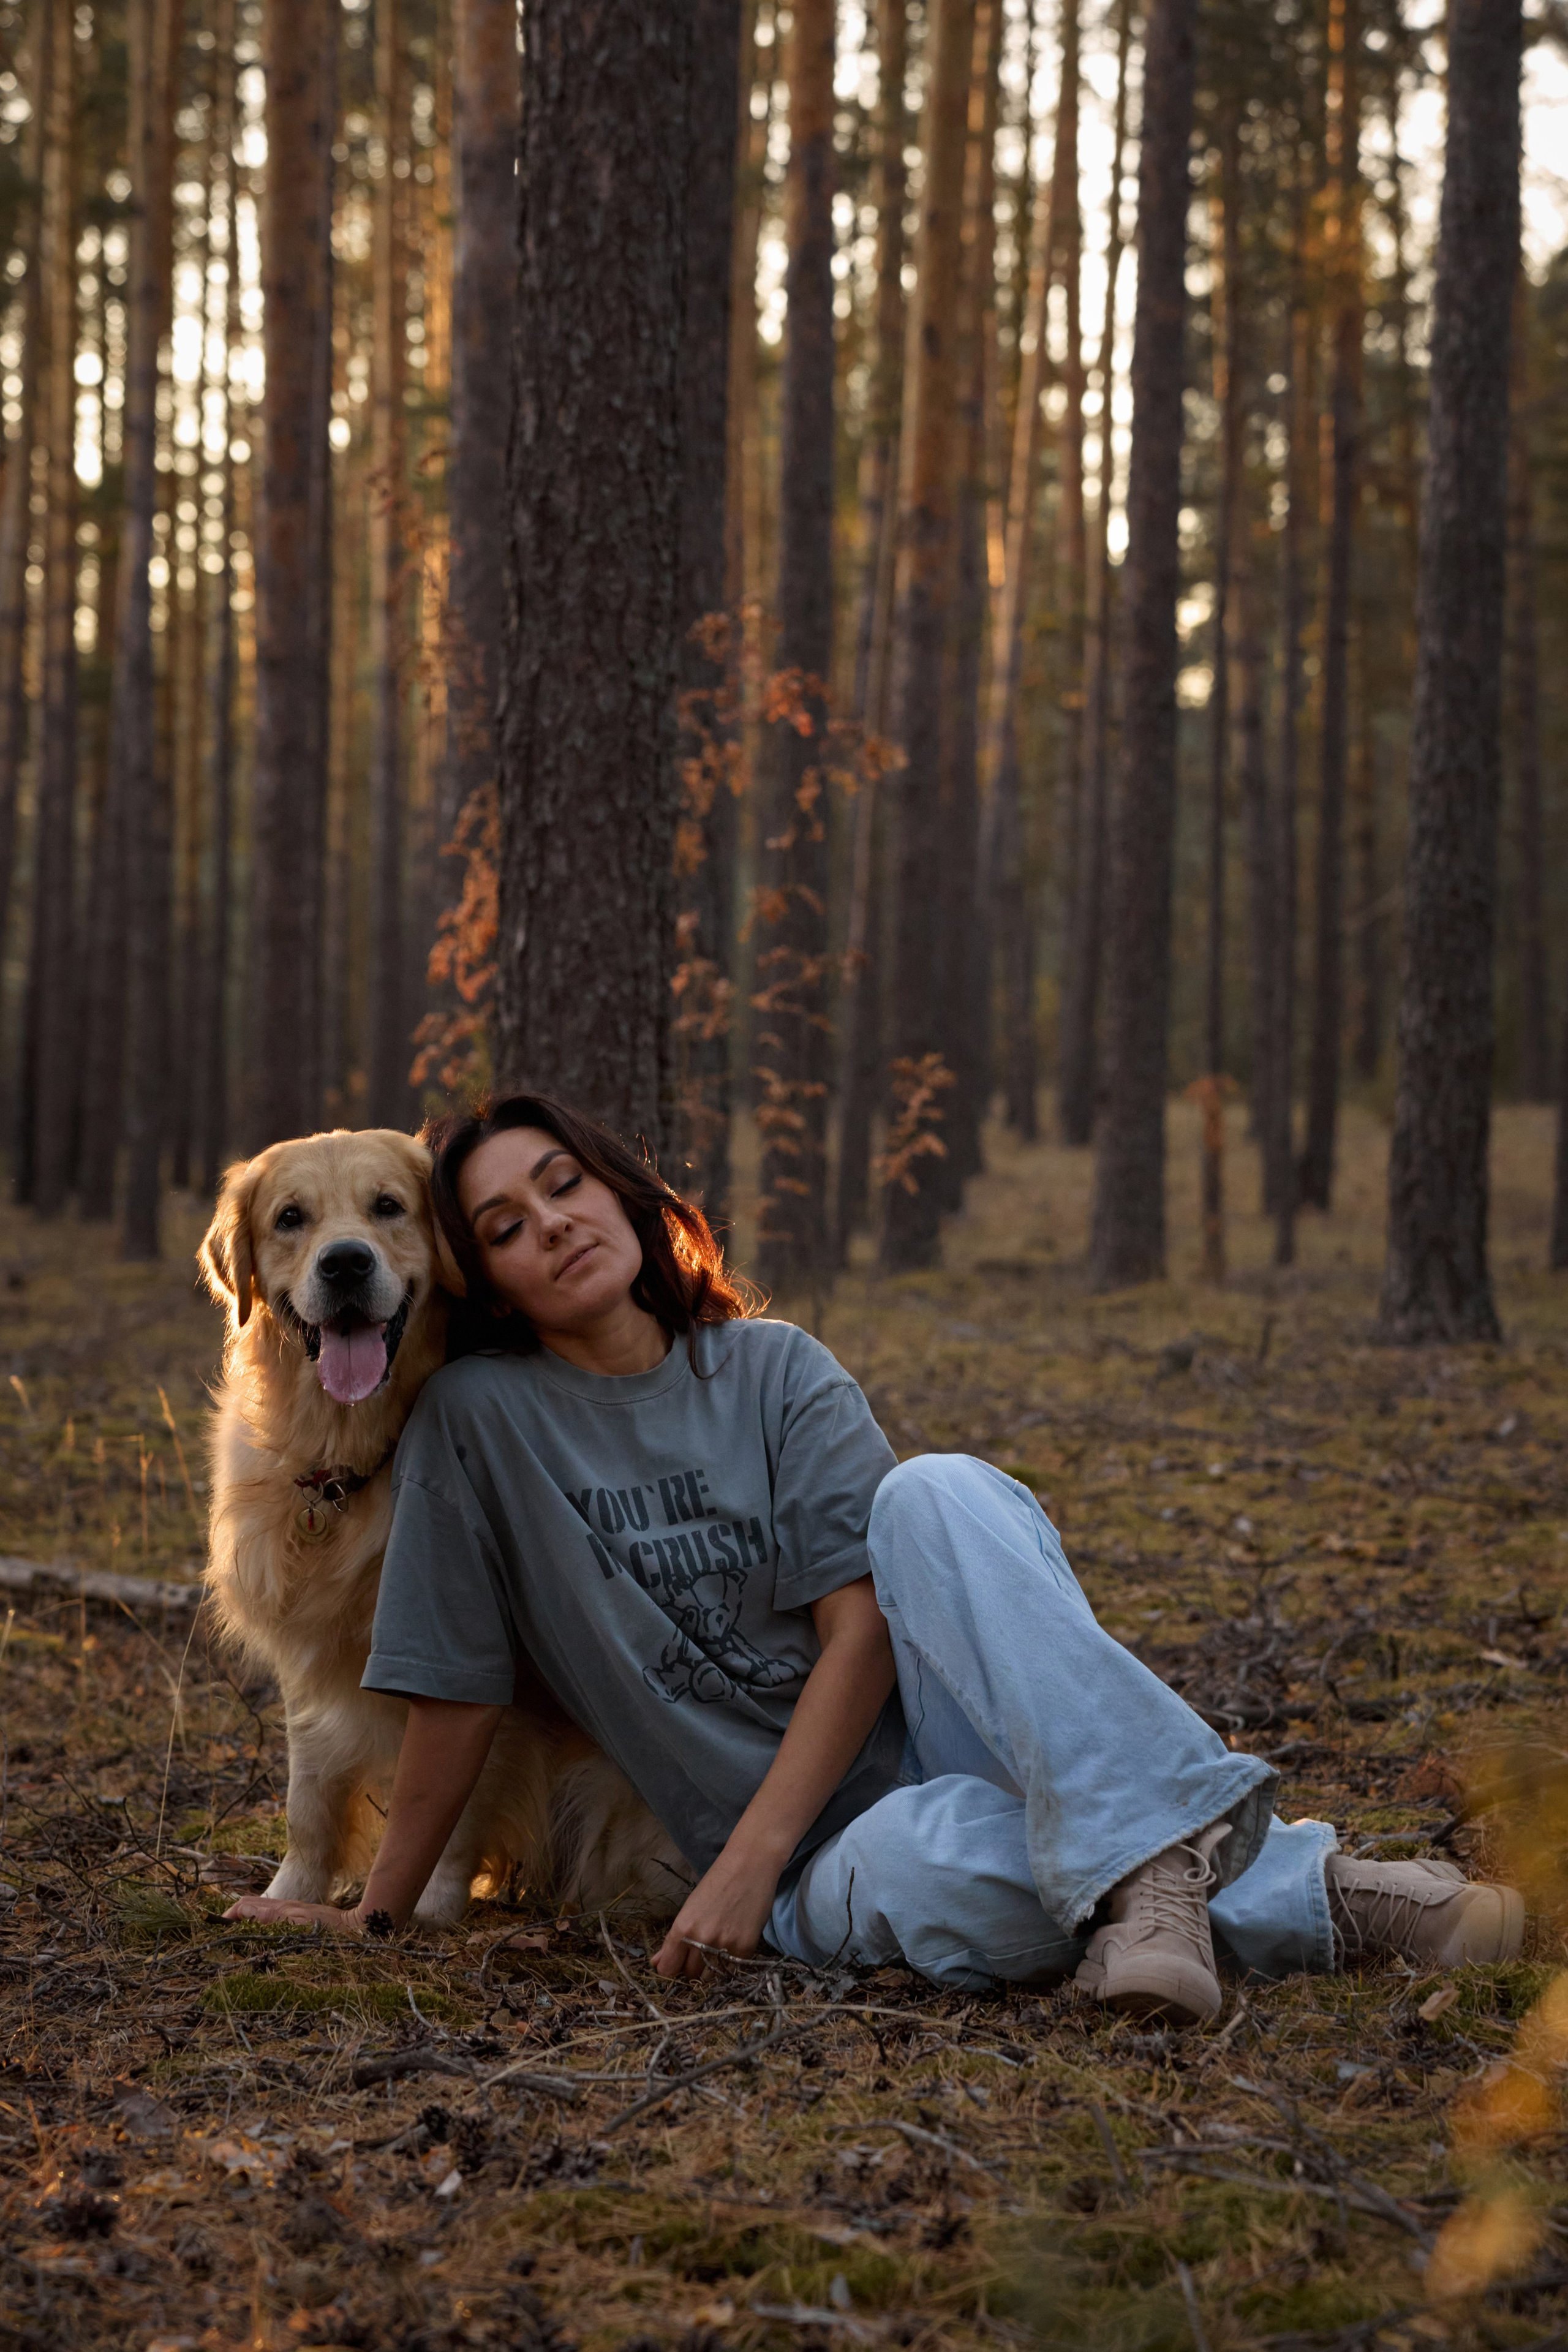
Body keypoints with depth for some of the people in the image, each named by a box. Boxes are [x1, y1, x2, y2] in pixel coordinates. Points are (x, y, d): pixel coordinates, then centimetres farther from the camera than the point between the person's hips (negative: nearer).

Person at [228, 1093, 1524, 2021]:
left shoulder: (776, 1370, 4)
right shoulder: (478, 1420, 0)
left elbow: (863, 1623, -5)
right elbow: (457, 1689, 4)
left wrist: (746, 1858, -16)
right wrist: (376, 1915, 7)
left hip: (933, 1729, 2)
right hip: (832, 1858, -2)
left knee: (934, 1493, -29)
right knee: (972, 1872, -40)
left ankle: (1147, 1858, -35)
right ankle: (1302, 1890, -26)